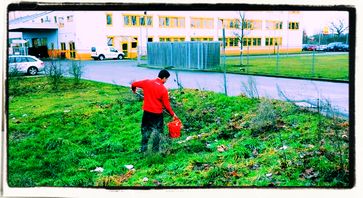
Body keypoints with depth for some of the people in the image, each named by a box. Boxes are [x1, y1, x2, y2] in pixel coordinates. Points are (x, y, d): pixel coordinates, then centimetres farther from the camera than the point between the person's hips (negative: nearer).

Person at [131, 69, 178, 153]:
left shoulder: (147, 82, -5)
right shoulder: (163, 89, -15)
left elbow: (134, 84, 5)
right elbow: (166, 105, -9)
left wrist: (134, 89, 28)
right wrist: (173, 114, 5)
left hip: (147, 112, 3)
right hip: (157, 114, -3)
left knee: (145, 130, 18)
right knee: (157, 131, 13)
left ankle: (143, 149, 23)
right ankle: (155, 150, 18)